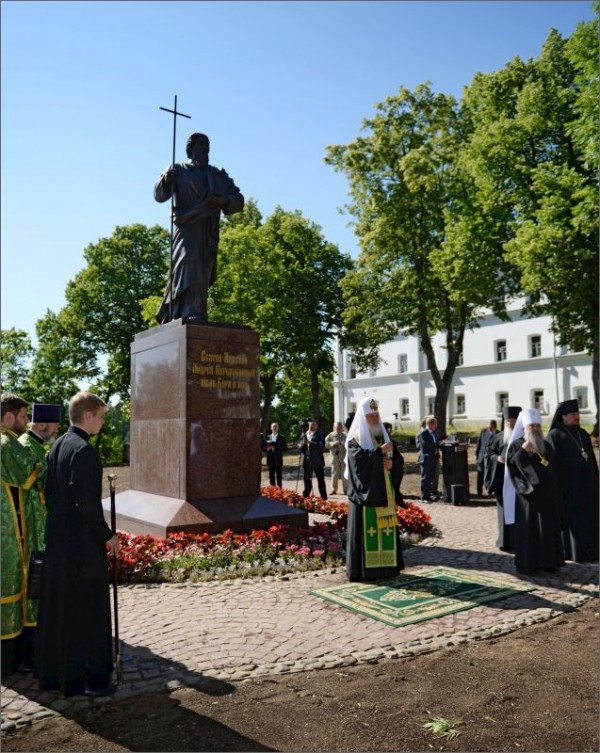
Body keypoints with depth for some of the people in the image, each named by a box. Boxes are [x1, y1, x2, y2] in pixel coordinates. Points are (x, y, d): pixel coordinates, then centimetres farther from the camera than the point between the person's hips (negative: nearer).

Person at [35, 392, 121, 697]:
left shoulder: (57, 446, 7)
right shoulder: (84, 451, -21)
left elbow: (50, 490, 12)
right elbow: (87, 502, -23)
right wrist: (107, 535, -11)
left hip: (57, 538, 9)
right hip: (83, 543, -9)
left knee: (56, 606, 19)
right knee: (87, 609, 4)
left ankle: (52, 672, 34)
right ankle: (89, 677, 16)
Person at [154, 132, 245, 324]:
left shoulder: (218, 175, 24)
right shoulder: (179, 170, 17)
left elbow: (238, 200, 14)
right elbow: (159, 195, 5)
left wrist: (224, 200, -10)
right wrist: (165, 180, -18)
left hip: (209, 231, 4)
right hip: (186, 226, -3)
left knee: (202, 272, -2)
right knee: (189, 262, -24)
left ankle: (169, 314, 5)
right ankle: (191, 313, -35)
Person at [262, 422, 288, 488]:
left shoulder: (282, 438, 3)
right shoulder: (267, 437, 12)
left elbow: (285, 448, -4)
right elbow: (263, 447, 12)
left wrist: (275, 448, -15)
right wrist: (267, 449, -10)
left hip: (278, 459, -3)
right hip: (270, 459, 3)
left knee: (278, 475, -2)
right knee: (271, 475, 5)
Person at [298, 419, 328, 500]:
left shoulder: (320, 434, -4)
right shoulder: (304, 434, 12)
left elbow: (322, 445, -17)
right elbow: (299, 444, 13)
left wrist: (310, 443, -25)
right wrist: (302, 444, -11)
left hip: (317, 460, -5)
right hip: (307, 460, 5)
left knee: (320, 479, -2)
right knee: (307, 479, 13)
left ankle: (323, 496, 2)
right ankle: (306, 495, 23)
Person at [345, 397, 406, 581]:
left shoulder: (384, 436, 14)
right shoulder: (355, 439, -3)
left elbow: (399, 459, 12)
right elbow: (359, 459, -20)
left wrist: (392, 463, -10)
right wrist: (381, 451, -21)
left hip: (384, 493, 6)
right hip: (365, 493, -6)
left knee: (386, 530, 8)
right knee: (366, 531, -5)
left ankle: (386, 565, 17)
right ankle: (362, 569, 1)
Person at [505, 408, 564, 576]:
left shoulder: (547, 446, 13)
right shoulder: (516, 445, -1)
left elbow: (554, 468, 16)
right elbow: (511, 464, -14)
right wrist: (522, 451, -23)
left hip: (547, 495, 5)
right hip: (528, 495, -5)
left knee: (548, 528, 6)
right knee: (528, 529, -2)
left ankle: (548, 561, 15)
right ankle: (527, 564, 4)